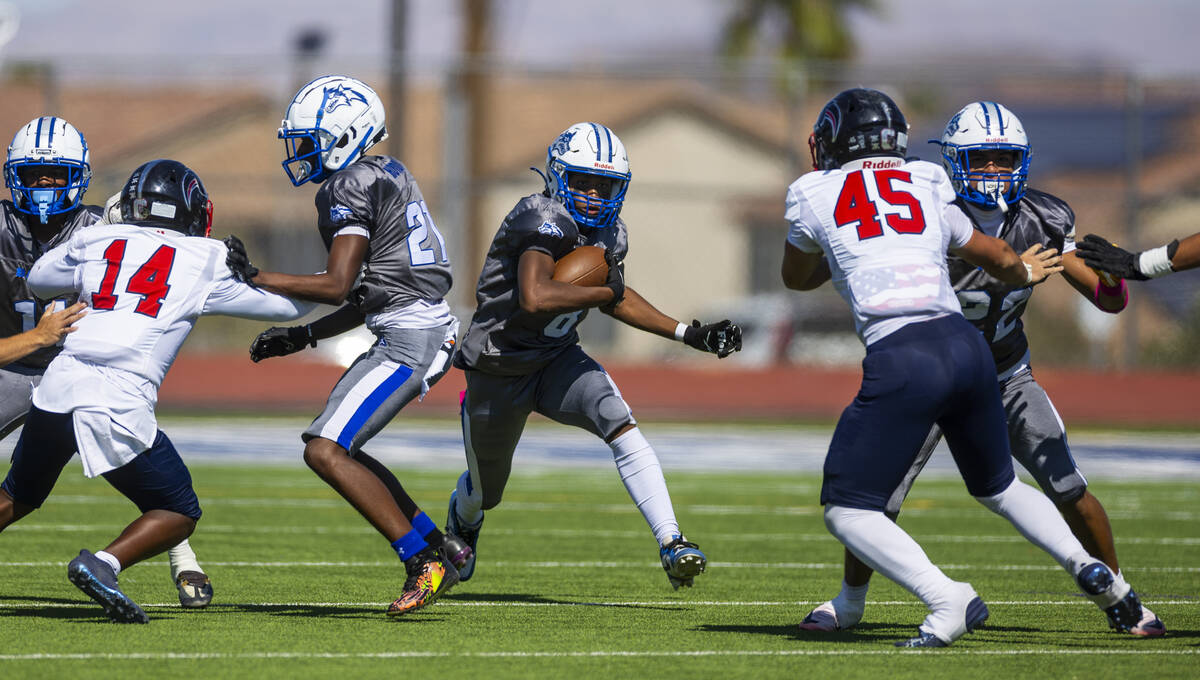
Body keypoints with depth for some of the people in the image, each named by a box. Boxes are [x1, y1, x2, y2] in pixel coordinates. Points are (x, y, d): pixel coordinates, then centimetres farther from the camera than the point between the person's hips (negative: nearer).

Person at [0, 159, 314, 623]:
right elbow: (285, 304, 19)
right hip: (119, 405, -4)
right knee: (178, 514, 12)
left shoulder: (97, 242, 14)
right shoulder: (207, 261, 8)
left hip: (57, 390, 4)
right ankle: (102, 564, -12)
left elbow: (38, 280, 31)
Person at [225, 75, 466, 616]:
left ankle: (424, 562, -14)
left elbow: (336, 287, -17)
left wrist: (253, 279, -14)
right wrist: (303, 337, 18)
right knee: (339, 449, 17)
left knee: (326, 452, -13)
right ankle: (440, 547, 17)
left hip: (410, 337, -10)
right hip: (418, 326, 10)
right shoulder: (383, 176, 18)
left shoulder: (352, 188, -12)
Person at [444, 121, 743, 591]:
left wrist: (689, 334, 9)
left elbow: (615, 299, 14)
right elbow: (535, 298, -43)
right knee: (485, 492, 17)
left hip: (558, 360, 5)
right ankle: (462, 519, 56)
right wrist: (604, 292, -30)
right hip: (499, 370, -5)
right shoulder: (543, 220, -27)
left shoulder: (609, 234, -3)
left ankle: (671, 544, -28)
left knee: (621, 425, -24)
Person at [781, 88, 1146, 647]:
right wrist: (1022, 270, 59)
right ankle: (1088, 569, 11)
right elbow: (992, 255, 36)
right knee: (998, 486, 28)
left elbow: (797, 277, 30)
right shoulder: (926, 185, 19)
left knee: (846, 509, 4)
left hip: (902, 360, -5)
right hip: (965, 344, 5)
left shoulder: (813, 194, 10)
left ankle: (947, 600, -14)